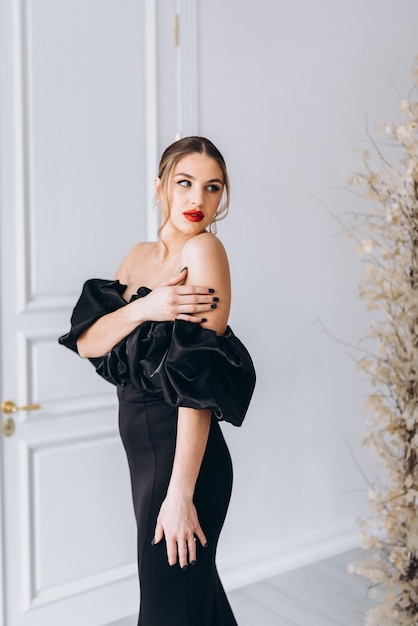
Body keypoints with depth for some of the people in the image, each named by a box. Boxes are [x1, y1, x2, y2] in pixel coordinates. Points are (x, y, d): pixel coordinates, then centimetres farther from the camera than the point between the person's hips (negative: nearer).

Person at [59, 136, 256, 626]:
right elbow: (87, 342, -2)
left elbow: (201, 382, -21)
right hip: (142, 448, 7)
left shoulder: (204, 250, -15)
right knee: (194, 581, 24)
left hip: (184, 456, -7)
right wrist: (144, 309, -21)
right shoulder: (139, 256, 8)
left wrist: (180, 493, -22)